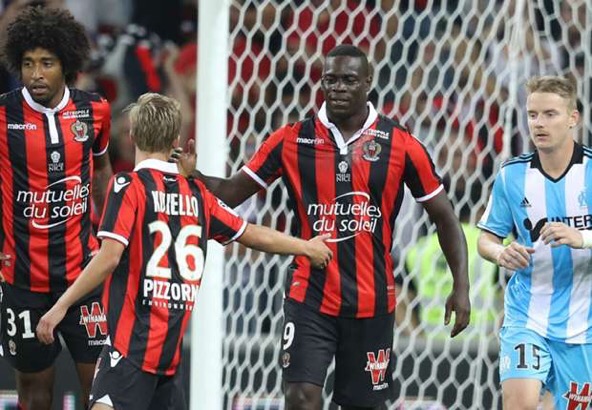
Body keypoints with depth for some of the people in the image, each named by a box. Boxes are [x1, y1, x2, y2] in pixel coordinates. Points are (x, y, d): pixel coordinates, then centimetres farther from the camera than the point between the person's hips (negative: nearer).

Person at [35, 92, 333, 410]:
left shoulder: (128, 186, -4)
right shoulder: (195, 193, 12)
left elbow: (109, 257, -14)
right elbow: (253, 235, 22)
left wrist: (61, 306, -12)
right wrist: (305, 247, 39)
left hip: (134, 337, -6)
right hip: (172, 344, 6)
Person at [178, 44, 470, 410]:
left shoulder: (400, 145, -2)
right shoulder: (292, 140, 0)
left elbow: (444, 216, 5)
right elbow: (230, 193, 4)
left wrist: (461, 286, -3)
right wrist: (191, 174, -16)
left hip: (372, 302, 0)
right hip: (309, 296, 0)